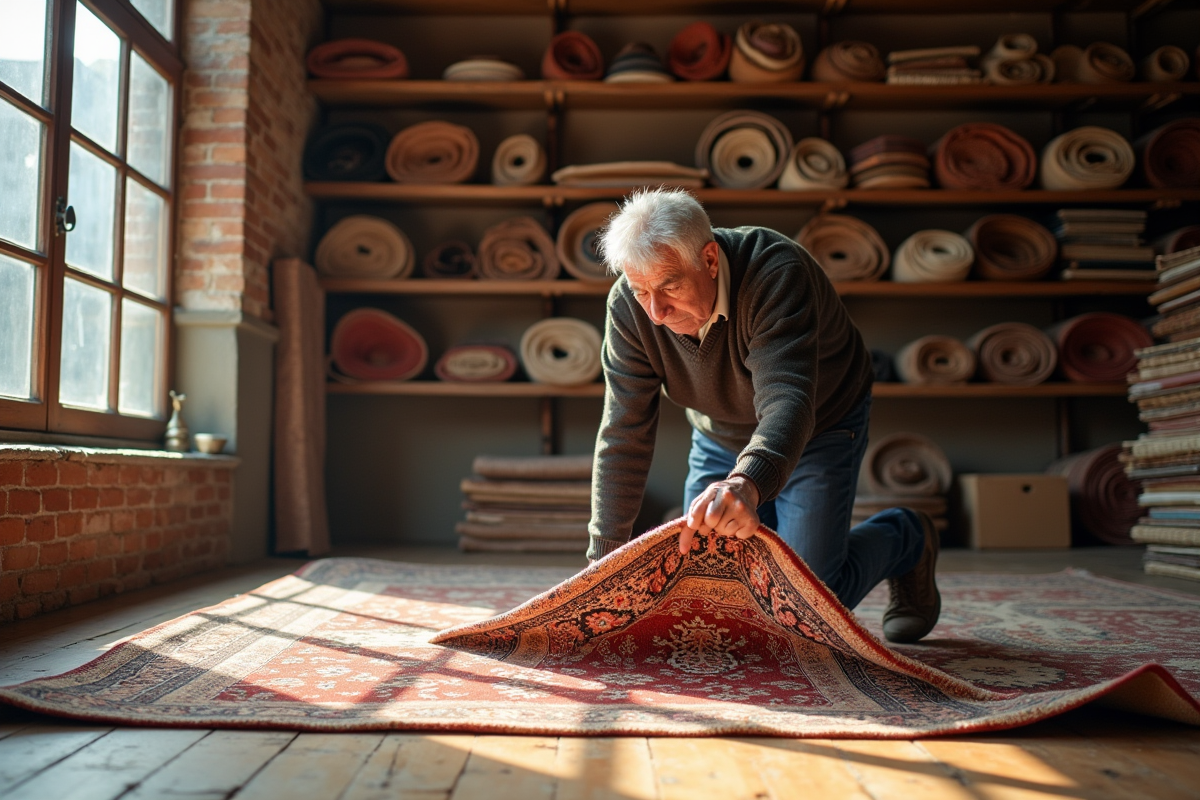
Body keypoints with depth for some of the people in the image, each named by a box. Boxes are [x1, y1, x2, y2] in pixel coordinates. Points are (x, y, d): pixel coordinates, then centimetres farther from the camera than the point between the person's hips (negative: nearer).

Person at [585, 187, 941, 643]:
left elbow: (787, 400, -47)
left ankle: (905, 539, 22)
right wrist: (606, 556, -25)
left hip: (819, 427, -4)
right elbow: (624, 435, -21)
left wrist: (747, 482, -68)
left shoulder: (777, 274, -36)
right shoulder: (629, 307, -23)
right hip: (720, 436, 5)